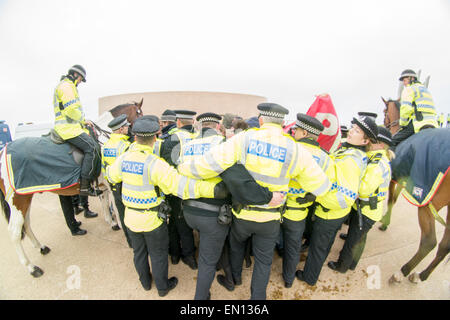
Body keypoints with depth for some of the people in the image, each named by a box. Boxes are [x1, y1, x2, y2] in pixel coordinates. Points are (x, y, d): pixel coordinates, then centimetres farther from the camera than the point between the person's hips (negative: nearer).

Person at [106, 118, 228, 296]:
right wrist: (213, 189, -42)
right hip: (153, 219, -5)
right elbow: (180, 185, -38)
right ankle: (162, 287, 40)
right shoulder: (155, 164, -28)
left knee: (139, 251, 27)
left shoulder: (124, 159, -9)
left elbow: (111, 175, 13)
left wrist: (109, 167, 36)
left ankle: (145, 282, 50)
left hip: (131, 217, 6)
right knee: (158, 254, 18)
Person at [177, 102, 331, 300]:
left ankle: (235, 277, 56)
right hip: (270, 219, 0)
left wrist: (182, 168, -7)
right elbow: (321, 187, -5)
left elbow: (209, 164, -23)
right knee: (263, 260, 21)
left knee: (236, 244, 32)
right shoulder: (296, 151, -13)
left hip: (242, 214, 1)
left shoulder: (244, 140, -19)